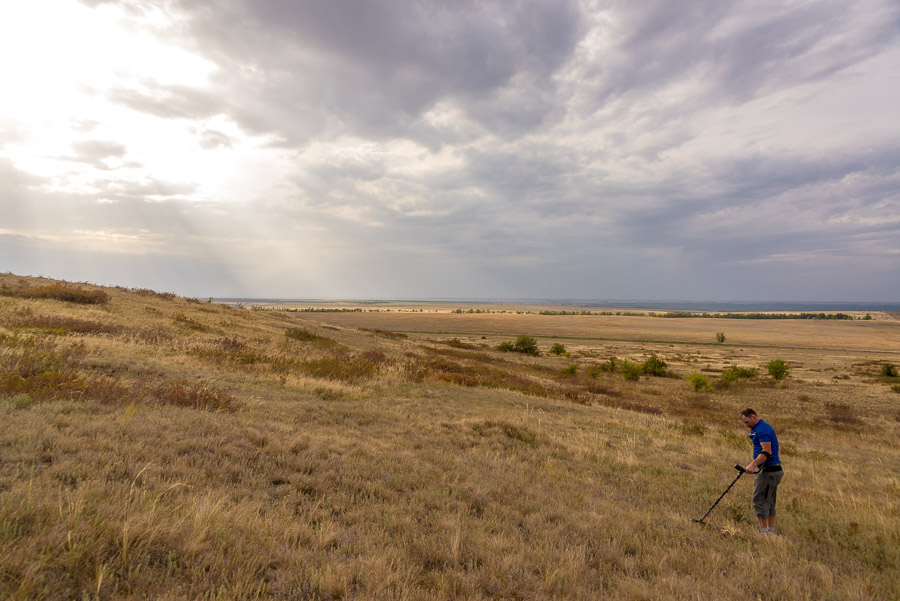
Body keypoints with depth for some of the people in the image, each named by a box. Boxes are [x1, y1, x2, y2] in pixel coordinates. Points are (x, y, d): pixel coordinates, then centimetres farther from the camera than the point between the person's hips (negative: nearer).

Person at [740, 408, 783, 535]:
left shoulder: (762, 429, -17)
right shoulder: (758, 429, 15)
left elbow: (767, 452, -27)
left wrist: (753, 464, -37)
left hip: (768, 470, -11)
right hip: (773, 470, 11)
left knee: (759, 500, -6)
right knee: (769, 502, 15)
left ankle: (764, 532, -2)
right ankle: (771, 531, 21)